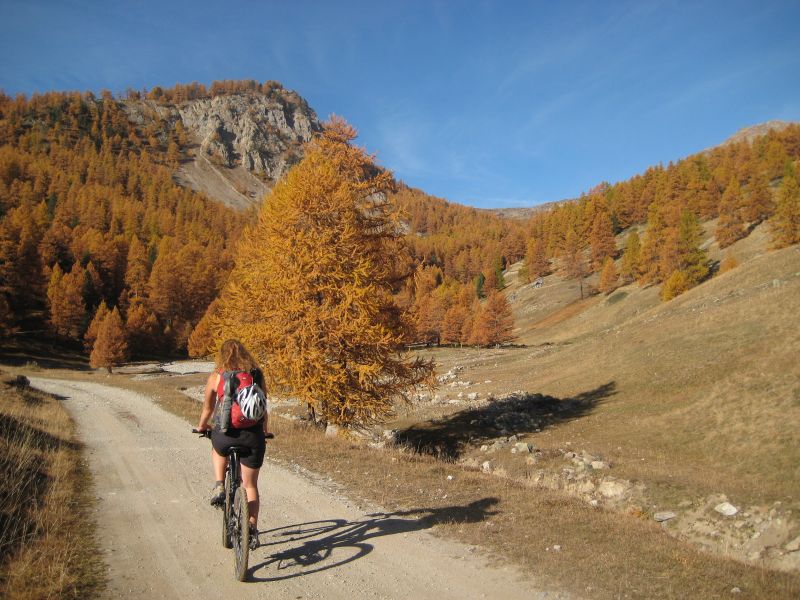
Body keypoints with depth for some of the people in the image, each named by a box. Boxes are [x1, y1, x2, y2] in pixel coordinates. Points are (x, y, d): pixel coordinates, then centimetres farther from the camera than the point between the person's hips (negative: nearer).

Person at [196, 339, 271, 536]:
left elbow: (208, 408, 16)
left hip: (227, 433, -1)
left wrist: (202, 426, 36)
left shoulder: (216, 377, 5)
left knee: (218, 448, 36)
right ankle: (252, 526, 13)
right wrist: (265, 430, 31)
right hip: (253, 435, 1)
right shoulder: (257, 374, 8)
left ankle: (219, 486, 19)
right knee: (250, 484, 17)